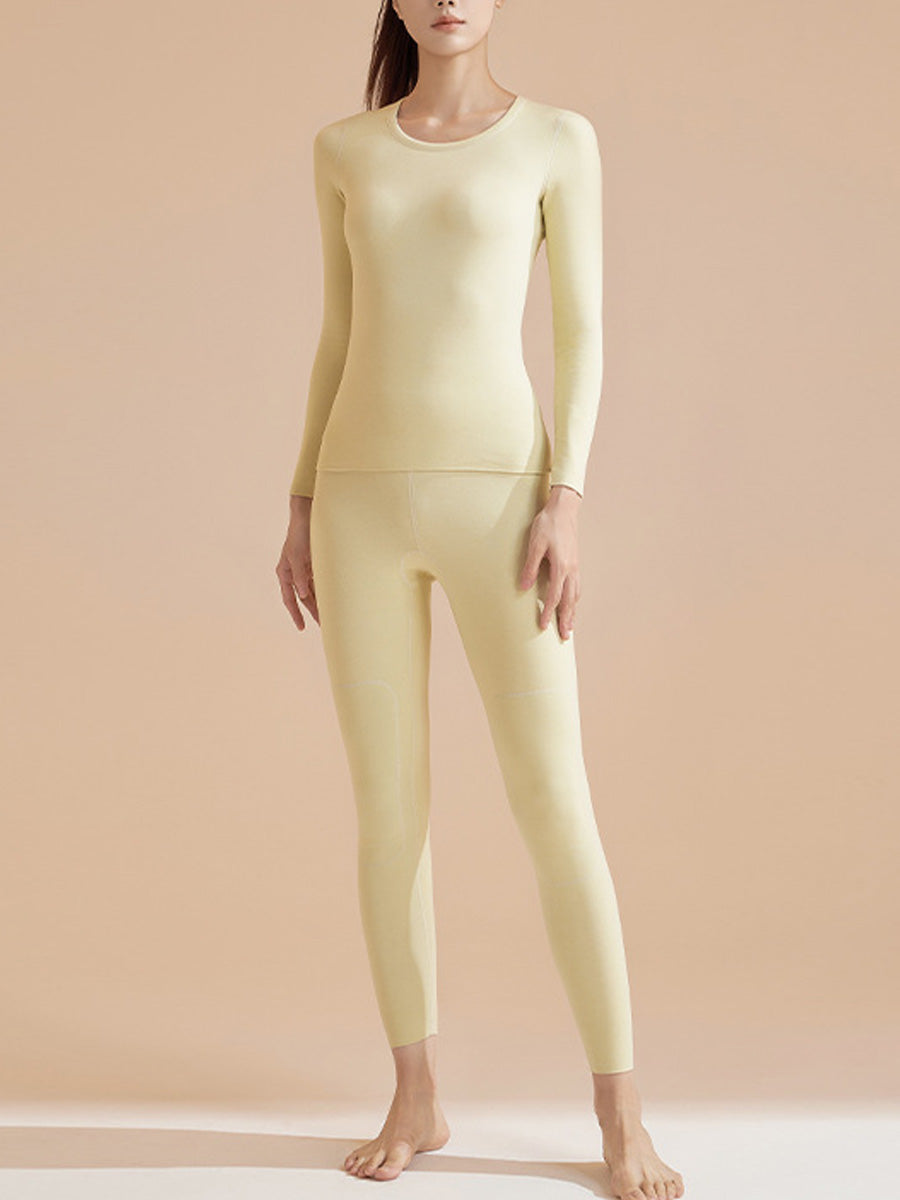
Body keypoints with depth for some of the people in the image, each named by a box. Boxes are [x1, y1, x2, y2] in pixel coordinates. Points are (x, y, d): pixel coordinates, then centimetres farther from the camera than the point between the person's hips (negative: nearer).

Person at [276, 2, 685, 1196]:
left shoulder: (560, 138, 5)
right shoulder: (345, 149, 14)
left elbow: (583, 334, 1)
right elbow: (340, 340, 15)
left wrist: (566, 501, -11)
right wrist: (303, 511, 9)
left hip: (496, 496, -3)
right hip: (366, 504, 3)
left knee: (555, 807, -7)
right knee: (386, 810, 3)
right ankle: (417, 1101, 17)